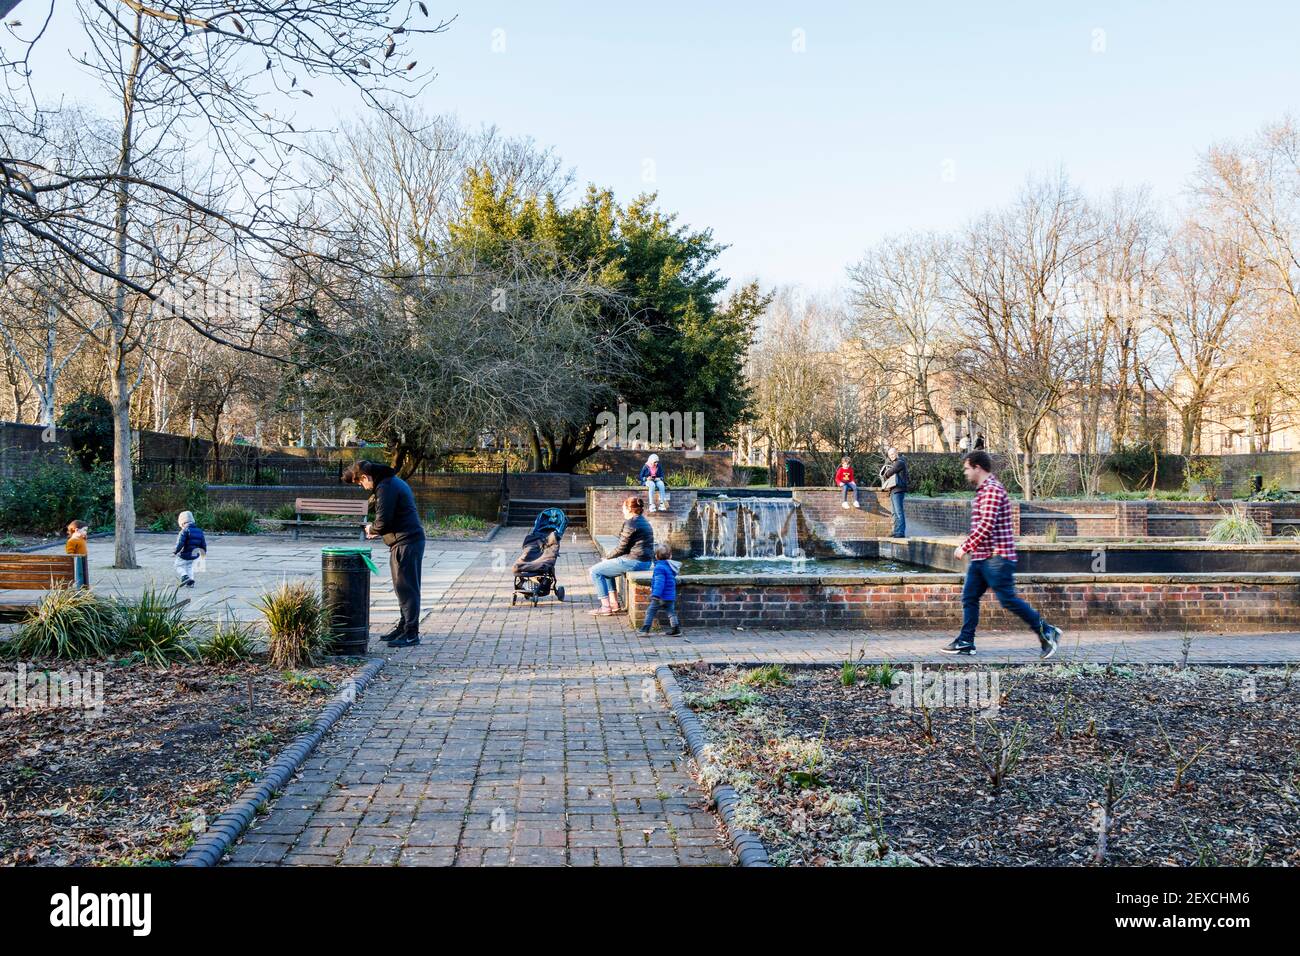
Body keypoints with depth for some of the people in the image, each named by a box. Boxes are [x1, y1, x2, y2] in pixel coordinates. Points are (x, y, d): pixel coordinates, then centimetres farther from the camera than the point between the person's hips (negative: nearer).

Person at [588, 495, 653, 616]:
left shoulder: (631, 523, -14)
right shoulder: (643, 521, 17)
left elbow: (621, 547, -15)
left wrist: (607, 558, 2)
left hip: (633, 561, -10)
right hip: (645, 562, 10)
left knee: (595, 571, 0)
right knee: (606, 570, 27)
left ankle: (606, 606, 1)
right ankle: (614, 604, 21)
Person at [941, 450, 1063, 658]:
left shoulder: (992, 489, -16)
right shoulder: (984, 489, 17)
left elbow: (986, 525, -24)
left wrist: (965, 546, -18)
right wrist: (969, 546, 20)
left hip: (996, 557, -10)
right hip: (981, 557, 10)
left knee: (1008, 599, -6)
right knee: (969, 597, 7)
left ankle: (1047, 633, 6)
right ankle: (965, 642, 10)